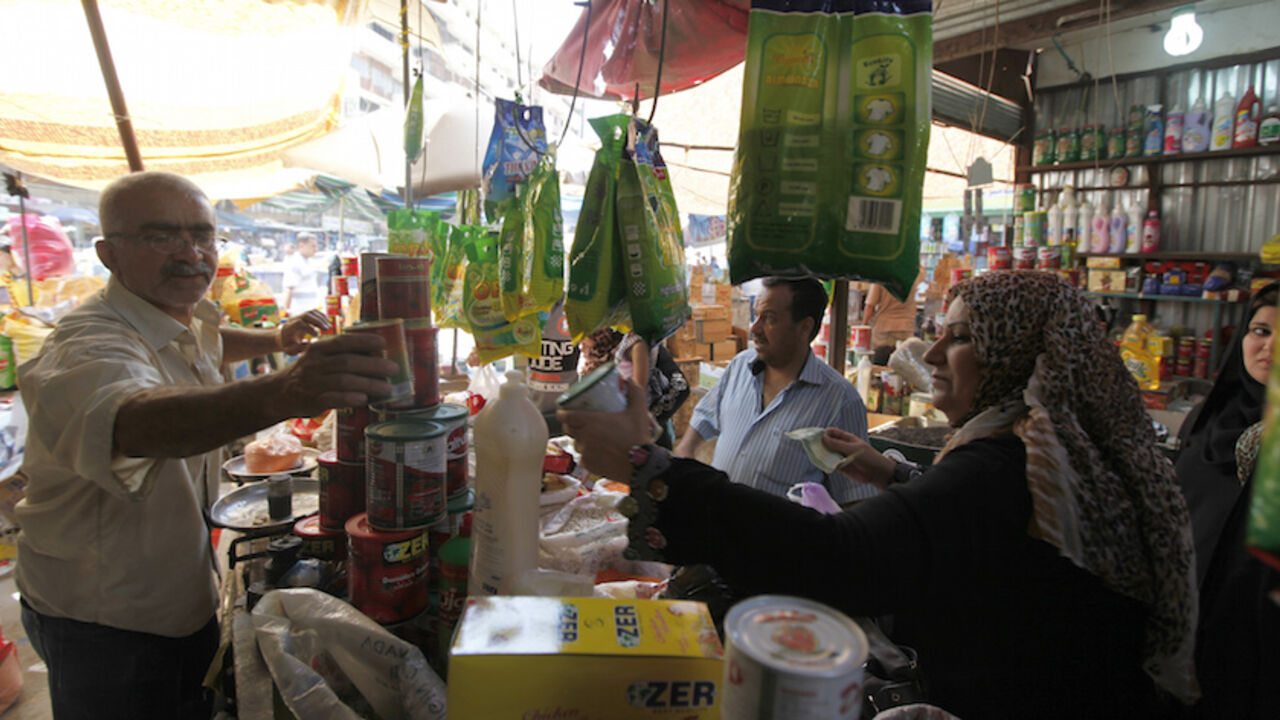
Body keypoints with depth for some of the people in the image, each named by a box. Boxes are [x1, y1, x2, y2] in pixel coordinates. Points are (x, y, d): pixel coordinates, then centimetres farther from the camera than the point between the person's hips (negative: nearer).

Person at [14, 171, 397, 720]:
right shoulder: (90, 345, -29)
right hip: (106, 626, -8)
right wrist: (282, 393, -70)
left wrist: (274, 341, 10)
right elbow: (136, 421, -53)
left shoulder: (189, 316, 0)